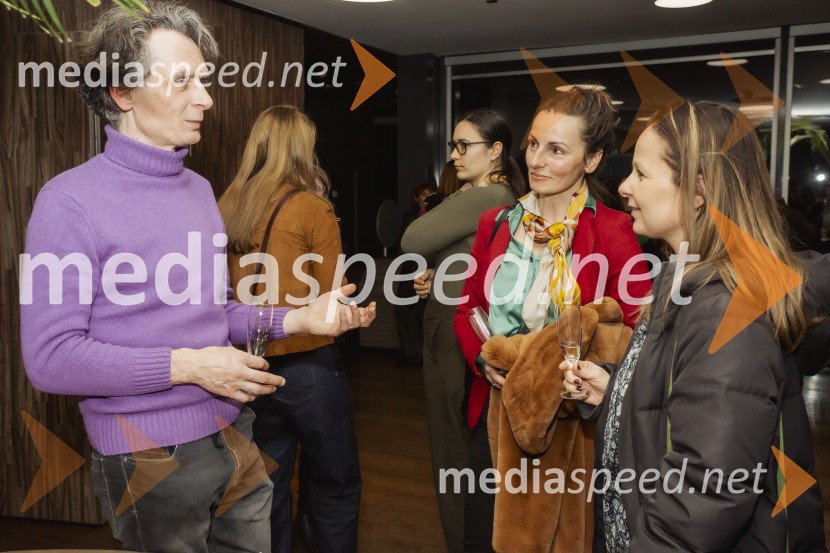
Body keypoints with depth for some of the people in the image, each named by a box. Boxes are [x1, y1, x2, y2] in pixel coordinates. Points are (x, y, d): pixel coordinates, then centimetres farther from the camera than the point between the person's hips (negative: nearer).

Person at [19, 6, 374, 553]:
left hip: (234, 440, 7)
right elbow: (50, 357, -18)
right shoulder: (71, 202, -14)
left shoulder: (200, 189, 9)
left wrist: (298, 319, 0)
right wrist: (187, 366, -19)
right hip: (151, 460, -6)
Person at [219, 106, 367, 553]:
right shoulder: (312, 208, -11)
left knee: (267, 485, 17)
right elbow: (330, 302, -9)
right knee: (335, 486, 11)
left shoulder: (226, 208, 3)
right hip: (306, 365, -5)